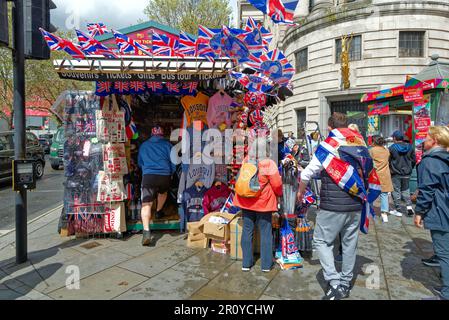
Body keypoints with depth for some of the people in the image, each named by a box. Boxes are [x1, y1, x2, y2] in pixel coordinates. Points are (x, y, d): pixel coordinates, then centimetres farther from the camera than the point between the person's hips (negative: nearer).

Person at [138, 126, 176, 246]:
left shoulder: (144, 146, 17)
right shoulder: (167, 145, 11)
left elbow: (140, 163, 28)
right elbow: (173, 162, 13)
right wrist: (170, 173, 30)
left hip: (148, 176, -1)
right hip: (165, 175, 1)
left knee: (146, 204, -8)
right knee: (163, 192, 33)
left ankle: (146, 231, -22)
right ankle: (158, 212, 51)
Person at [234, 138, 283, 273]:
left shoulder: (246, 161, -5)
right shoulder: (269, 164, -16)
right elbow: (277, 184, -14)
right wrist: (279, 193, 9)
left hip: (246, 202, 4)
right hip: (263, 203, -3)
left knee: (247, 231, 11)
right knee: (265, 233, 9)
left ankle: (246, 263, 18)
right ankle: (266, 264, 17)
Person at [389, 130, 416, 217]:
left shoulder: (392, 148, -15)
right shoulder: (410, 147, 0)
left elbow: (388, 161, -9)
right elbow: (414, 160, 6)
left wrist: (391, 170, 7)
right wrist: (409, 168, 20)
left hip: (395, 174, -4)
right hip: (407, 173, 5)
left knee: (396, 191, 5)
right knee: (406, 190, 20)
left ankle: (398, 210, 11)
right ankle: (409, 207, 10)